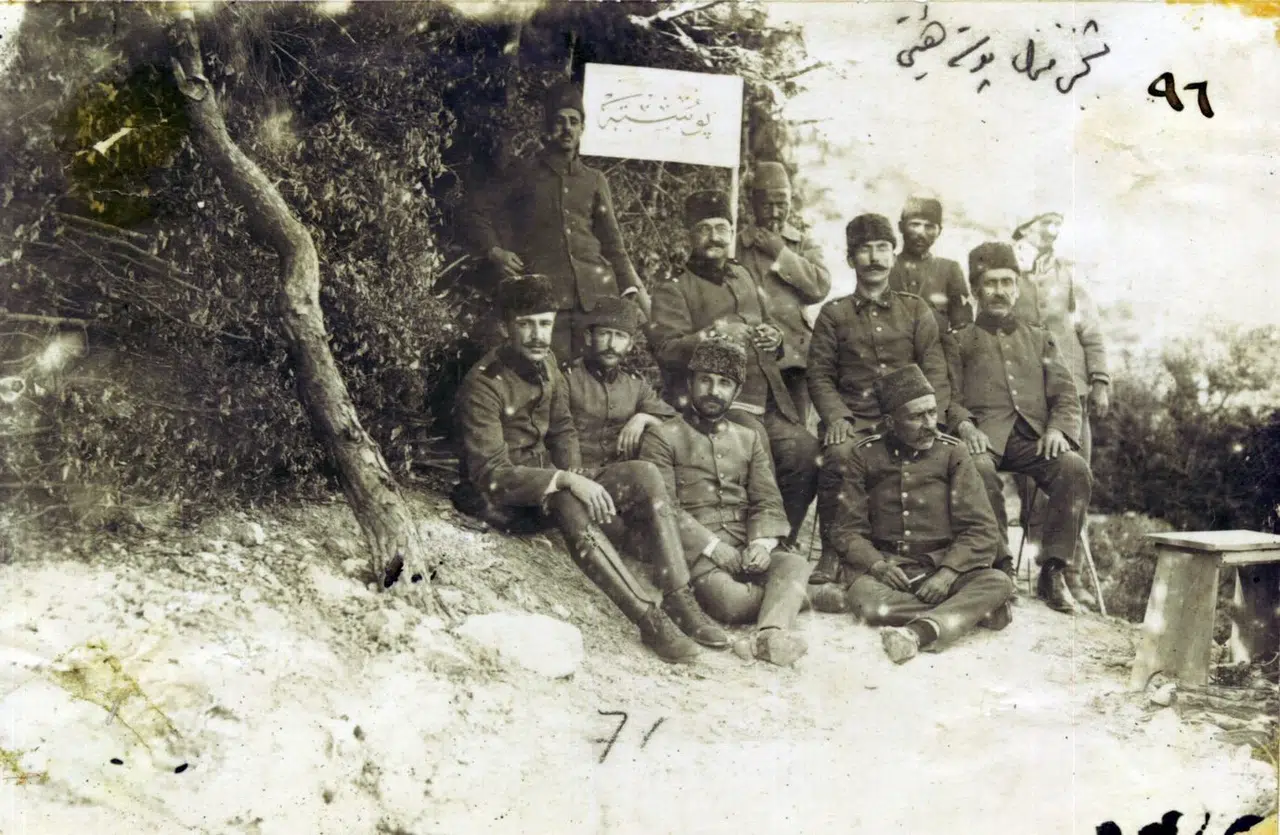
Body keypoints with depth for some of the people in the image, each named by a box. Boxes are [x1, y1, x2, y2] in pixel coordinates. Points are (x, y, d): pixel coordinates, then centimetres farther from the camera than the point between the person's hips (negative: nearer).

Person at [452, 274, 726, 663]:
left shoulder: (545, 367, 6)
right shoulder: (483, 385, -18)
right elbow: (491, 474, -24)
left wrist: (574, 477, -5)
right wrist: (566, 482, -31)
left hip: (549, 484, 8)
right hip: (502, 501, -7)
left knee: (645, 475, -14)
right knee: (568, 508, -40)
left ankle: (679, 601, -19)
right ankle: (649, 619, -37)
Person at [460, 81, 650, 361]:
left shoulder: (594, 180, 17)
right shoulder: (526, 175, 11)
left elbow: (612, 243, 17)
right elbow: (474, 212, 16)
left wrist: (632, 288, 5)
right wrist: (494, 251, 0)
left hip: (596, 295, 2)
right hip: (545, 295, -2)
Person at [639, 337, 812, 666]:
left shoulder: (749, 438, 22)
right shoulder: (662, 437, 6)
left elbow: (767, 502, 12)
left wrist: (762, 543, -10)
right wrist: (715, 548, -15)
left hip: (747, 549, 4)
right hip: (695, 550, -4)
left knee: (795, 564, -27)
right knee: (728, 597, -34)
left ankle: (770, 635, -49)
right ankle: (790, 596, -8)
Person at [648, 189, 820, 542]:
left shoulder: (743, 278, 24)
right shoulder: (673, 289, 5)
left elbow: (769, 326, 35)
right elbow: (666, 351, -9)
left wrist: (775, 338, 11)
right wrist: (712, 334, -23)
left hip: (768, 402, 6)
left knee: (806, 452, -15)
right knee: (754, 439, -33)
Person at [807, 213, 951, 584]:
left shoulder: (916, 309, 16)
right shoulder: (834, 313, 14)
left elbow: (936, 372, 8)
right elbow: (819, 375, 8)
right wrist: (836, 417, -11)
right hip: (853, 418, 0)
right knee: (838, 453, -34)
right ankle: (832, 551, -18)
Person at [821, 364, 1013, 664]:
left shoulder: (952, 452, 5)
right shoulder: (865, 454, 5)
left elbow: (981, 529, -1)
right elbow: (847, 530, 2)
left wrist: (948, 572, -18)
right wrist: (877, 564, -18)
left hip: (945, 564, 1)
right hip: (886, 565, -1)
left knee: (999, 582, -28)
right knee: (864, 597, -35)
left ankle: (920, 631, -46)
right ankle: (971, 611, -24)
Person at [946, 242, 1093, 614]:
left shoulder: (1040, 339, 27)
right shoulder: (959, 341, 21)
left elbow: (1066, 395, 16)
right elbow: (948, 395, 9)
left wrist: (1058, 429, -6)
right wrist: (964, 425, -13)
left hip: (1034, 436, 2)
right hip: (985, 434, -2)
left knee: (1075, 469, -30)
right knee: (978, 469, -38)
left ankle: (1053, 572, -23)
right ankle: (998, 566, -27)